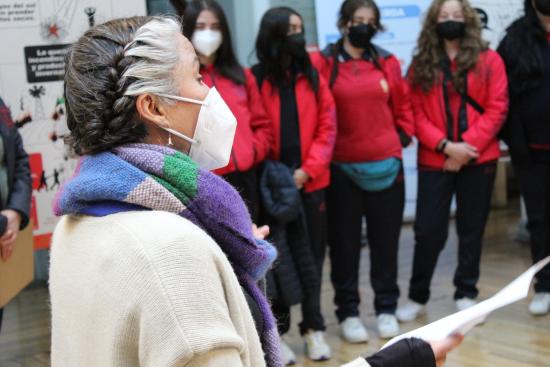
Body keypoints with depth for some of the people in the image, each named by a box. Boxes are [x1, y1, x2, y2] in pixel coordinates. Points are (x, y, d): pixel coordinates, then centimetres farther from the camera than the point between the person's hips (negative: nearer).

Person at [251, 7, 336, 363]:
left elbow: (327, 128, 2)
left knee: (312, 256, 10)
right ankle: (277, 331, 15)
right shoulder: (255, 80, -3)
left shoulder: (313, 77, 6)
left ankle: (314, 327, 21)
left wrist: (308, 169, -9)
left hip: (311, 182, 3)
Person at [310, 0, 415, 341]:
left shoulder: (388, 63, 7)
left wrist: (402, 139, 6)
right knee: (345, 242, 6)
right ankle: (348, 312, 18)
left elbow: (404, 107, 15)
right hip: (341, 168, -2)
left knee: (385, 239, 10)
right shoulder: (323, 63, -4)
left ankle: (387, 308, 23)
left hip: (386, 166, 3)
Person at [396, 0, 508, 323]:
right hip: (435, 161, 0)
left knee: (472, 229, 8)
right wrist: (445, 146, -14)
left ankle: (466, 295, 20)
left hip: (478, 160, 0)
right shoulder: (421, 65, 5)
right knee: (428, 230, 0)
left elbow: (497, 108, -4)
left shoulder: (489, 60, 2)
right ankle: (417, 296, 16)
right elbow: (416, 114, -1)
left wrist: (467, 146, -13)